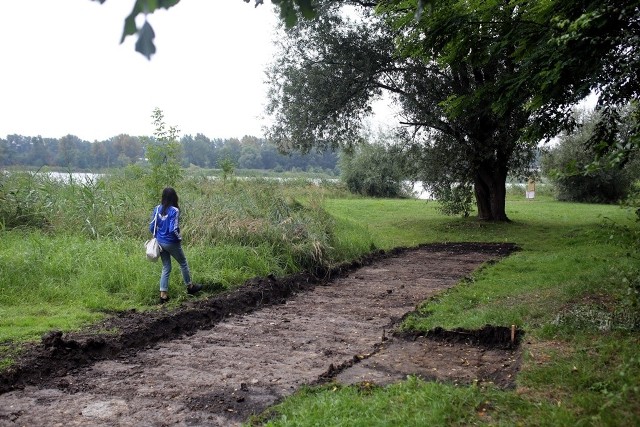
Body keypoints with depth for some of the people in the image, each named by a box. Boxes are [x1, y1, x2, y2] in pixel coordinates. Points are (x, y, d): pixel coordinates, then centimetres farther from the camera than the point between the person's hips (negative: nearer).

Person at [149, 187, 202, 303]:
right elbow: (173, 230, -25)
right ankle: (190, 287, 32)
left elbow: (151, 227, 1)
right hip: (171, 243, -5)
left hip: (160, 242, 6)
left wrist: (158, 236, 16)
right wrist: (179, 238, -7)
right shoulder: (174, 211, -20)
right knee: (183, 263, 17)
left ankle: (163, 295, 13)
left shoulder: (157, 209, -2)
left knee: (166, 268, 15)